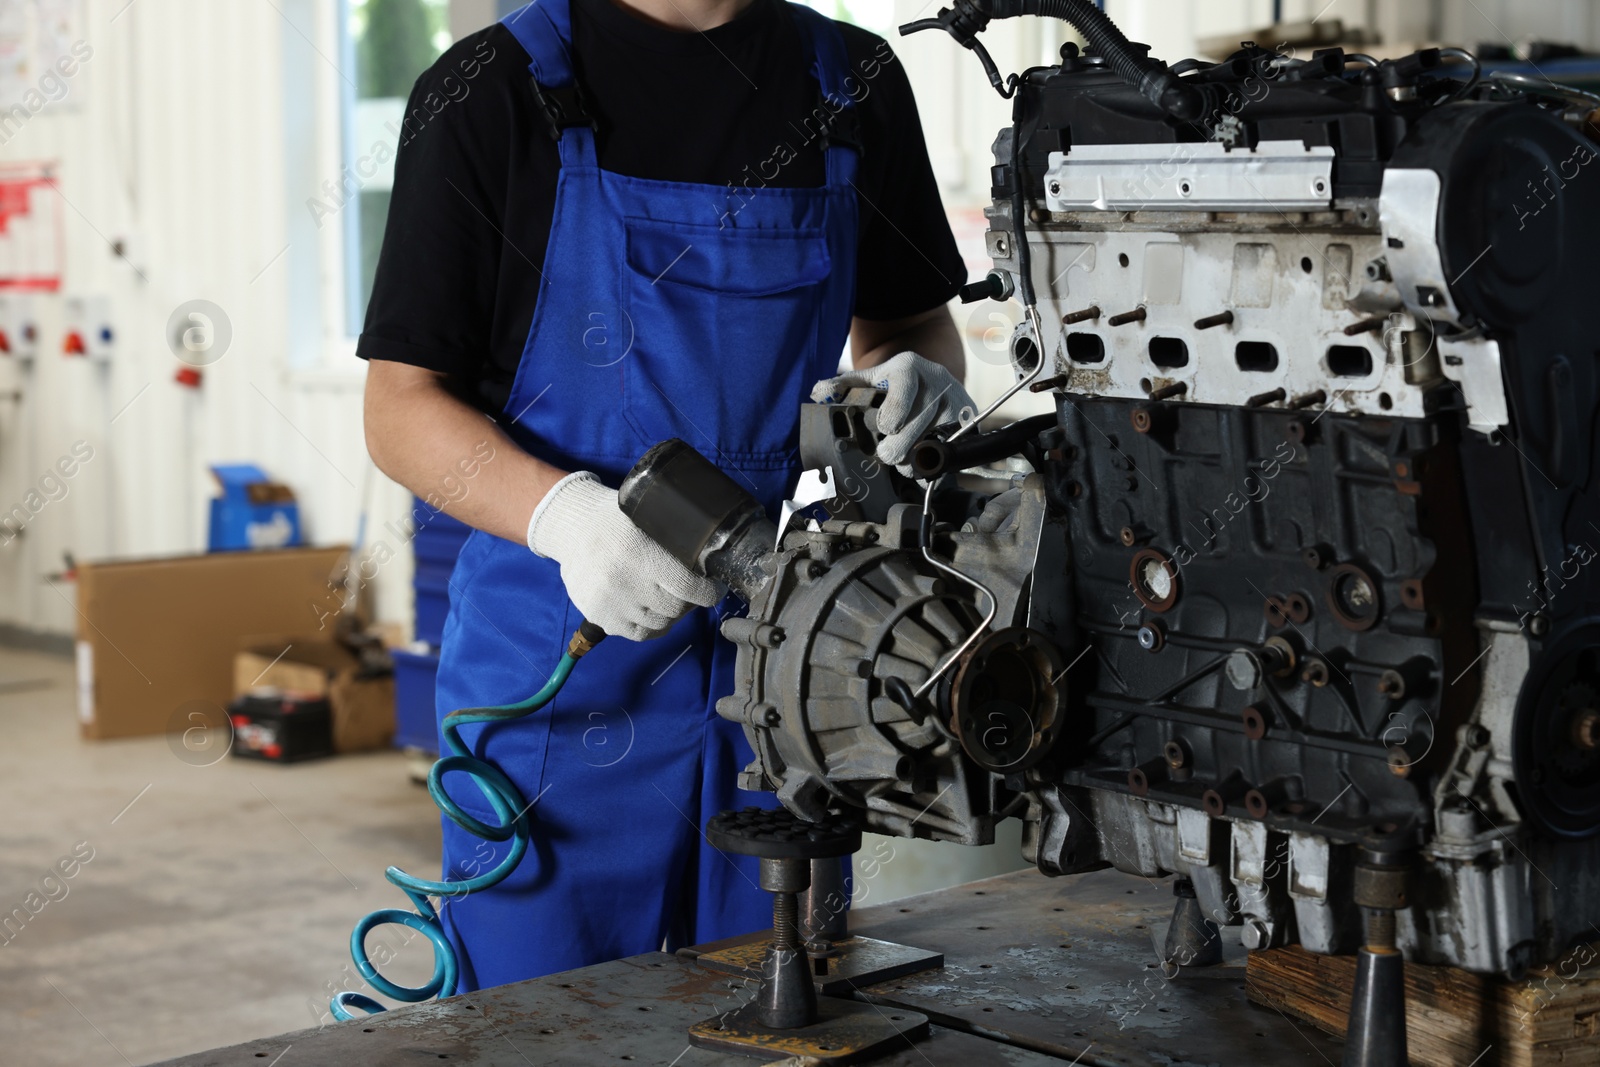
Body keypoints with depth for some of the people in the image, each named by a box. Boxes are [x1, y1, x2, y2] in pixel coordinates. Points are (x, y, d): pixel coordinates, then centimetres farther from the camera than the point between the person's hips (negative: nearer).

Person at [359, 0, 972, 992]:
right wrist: (561, 511, -26)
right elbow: (401, 404, -7)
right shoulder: (489, 90, -6)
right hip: (558, 684, -3)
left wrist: (919, 378, -7)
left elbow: (910, 319, 18)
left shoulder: (854, 83, 6)